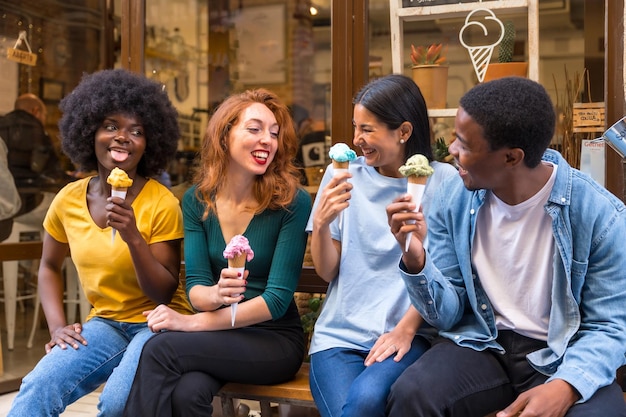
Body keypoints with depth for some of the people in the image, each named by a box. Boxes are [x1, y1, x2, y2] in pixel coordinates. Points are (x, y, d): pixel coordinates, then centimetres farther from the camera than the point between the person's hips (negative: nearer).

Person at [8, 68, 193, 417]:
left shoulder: (162, 204, -13)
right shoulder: (68, 200, 1)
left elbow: (164, 294, -12)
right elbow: (50, 266, 17)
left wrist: (133, 238, -26)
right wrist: (57, 325, 2)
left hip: (158, 323, -3)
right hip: (104, 323, 3)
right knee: (37, 389, -24)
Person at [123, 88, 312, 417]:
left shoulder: (292, 202, -12)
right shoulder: (196, 200, 0)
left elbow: (277, 298, -16)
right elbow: (195, 286, -5)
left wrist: (194, 322, -23)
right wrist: (215, 295, -30)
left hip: (275, 339, -2)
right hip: (219, 334, 3)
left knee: (160, 348, -26)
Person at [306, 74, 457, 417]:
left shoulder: (442, 180, 0)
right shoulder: (343, 175, 6)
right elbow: (327, 271, 6)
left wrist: (406, 329, -11)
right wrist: (321, 223, -12)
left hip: (406, 334, -1)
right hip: (340, 333, 2)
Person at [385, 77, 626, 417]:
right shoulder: (452, 200, -6)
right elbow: (448, 314, -2)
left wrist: (566, 385, -27)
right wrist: (416, 260, -22)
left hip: (565, 354, -1)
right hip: (480, 344, 2)